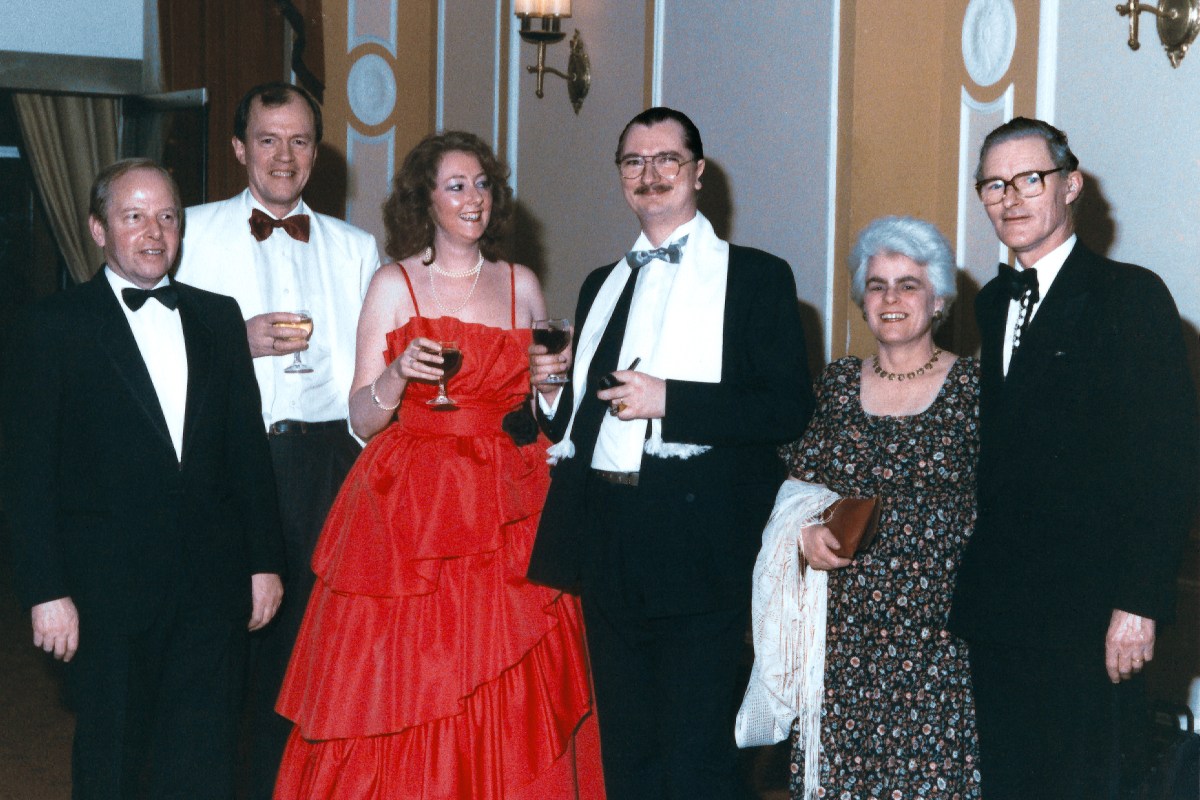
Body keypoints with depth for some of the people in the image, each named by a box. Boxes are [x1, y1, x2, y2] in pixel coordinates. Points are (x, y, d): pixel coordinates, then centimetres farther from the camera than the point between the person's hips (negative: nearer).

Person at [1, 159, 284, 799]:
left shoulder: (219, 317, 10)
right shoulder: (53, 328, -3)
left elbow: (248, 445, 10)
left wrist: (265, 560, 7)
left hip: (212, 583, 3)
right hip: (108, 589, -3)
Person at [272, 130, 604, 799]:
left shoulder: (520, 285, 10)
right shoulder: (395, 285, 2)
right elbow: (363, 419, -3)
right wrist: (399, 375, -19)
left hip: (507, 513, 3)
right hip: (412, 515, -2)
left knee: (510, 692, 2)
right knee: (407, 689, -4)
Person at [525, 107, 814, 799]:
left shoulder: (756, 277, 1)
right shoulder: (602, 286, 19)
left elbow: (789, 408, -10)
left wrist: (669, 399, -17)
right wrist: (552, 389, 2)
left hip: (698, 542, -6)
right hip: (607, 540, 6)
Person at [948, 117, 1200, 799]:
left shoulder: (1131, 297, -8)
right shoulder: (992, 304, 13)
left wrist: (1140, 603, -18)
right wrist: (969, 586, 9)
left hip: (1085, 619, -6)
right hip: (994, 609, 6)